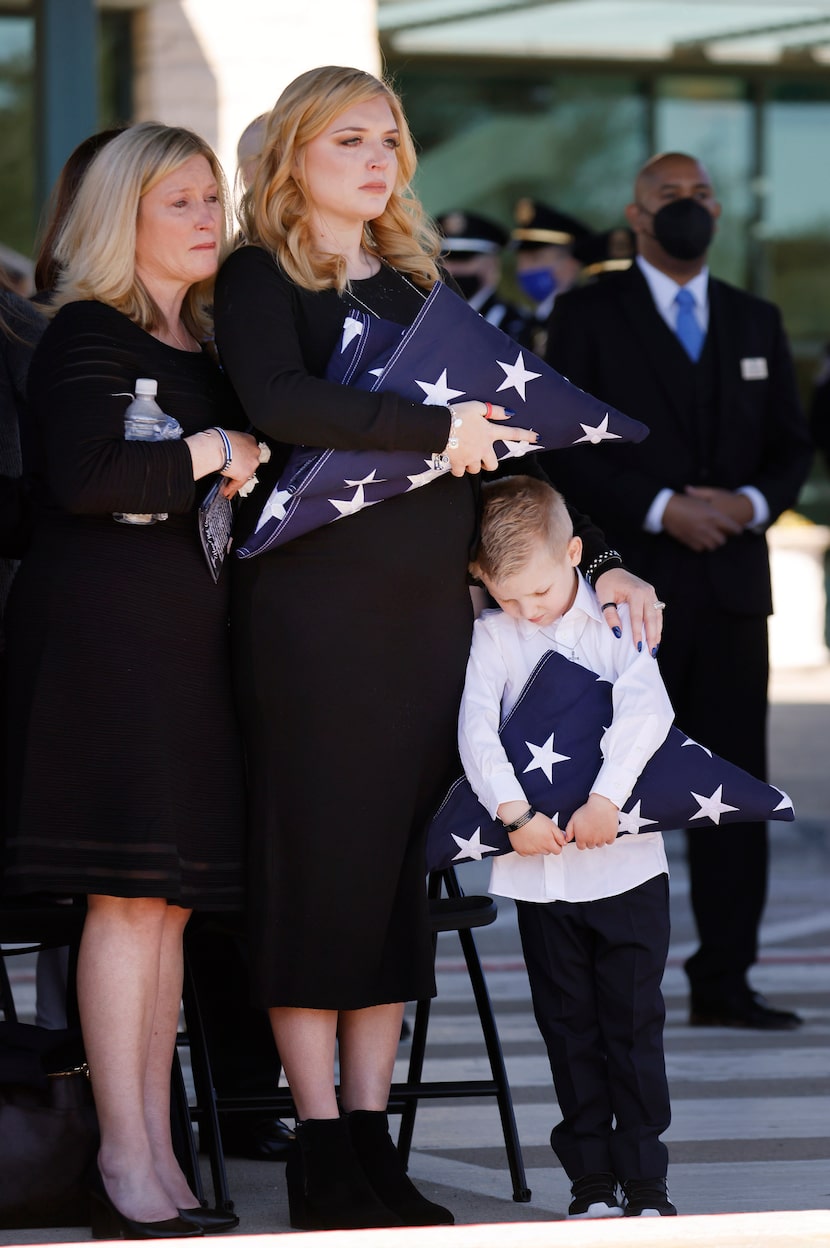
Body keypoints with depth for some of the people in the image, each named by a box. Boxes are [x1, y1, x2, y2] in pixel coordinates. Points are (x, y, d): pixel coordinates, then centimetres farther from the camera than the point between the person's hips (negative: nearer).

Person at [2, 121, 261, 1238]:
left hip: (187, 640, 8)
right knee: (129, 895, -10)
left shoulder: (204, 346, 20)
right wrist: (210, 454, -10)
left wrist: (243, 464, 6)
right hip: (100, 631, -8)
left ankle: (157, 1157, 8)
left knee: (170, 900, 6)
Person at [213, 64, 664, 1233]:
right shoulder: (261, 278, -1)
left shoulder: (414, 285, 17)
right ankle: (320, 1152, -1)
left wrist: (597, 559, 10)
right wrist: (435, 427, -18)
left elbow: (494, 439, 18)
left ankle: (371, 1140, 9)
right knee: (317, 862, -4)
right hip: (312, 601, -6)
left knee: (396, 871, 5)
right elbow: (279, 402, -20)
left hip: (428, 606, 6)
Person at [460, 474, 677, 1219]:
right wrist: (514, 810, -22)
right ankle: (591, 1179, 13)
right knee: (570, 1025, 7)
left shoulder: (614, 621, -2)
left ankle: (645, 1179, 6)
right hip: (539, 869, 2)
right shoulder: (493, 637, 2)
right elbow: (476, 725, -9)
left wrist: (607, 798, -26)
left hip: (626, 860, -2)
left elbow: (646, 708, -15)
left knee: (634, 1019, 1)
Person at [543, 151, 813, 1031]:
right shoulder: (589, 317, 2)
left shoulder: (755, 323, 16)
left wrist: (750, 502, -7)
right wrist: (662, 510, -15)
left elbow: (791, 447, 14)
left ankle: (724, 982, 7)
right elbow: (566, 446, -6)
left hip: (731, 584, 4)